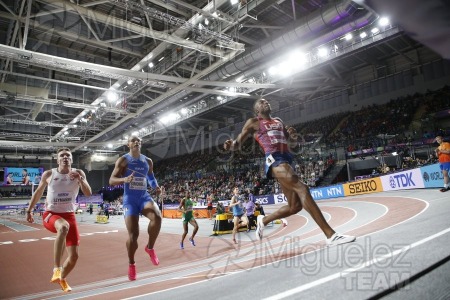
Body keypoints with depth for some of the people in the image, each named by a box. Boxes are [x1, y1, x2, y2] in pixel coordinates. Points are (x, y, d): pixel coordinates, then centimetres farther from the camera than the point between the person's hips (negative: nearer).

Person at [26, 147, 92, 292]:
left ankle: (62, 278, 33)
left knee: (74, 256, 0)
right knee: (63, 227, -41)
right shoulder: (48, 174, -1)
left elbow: (88, 193, -11)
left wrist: (80, 179, -25)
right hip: (50, 214, -2)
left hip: (69, 215, 2)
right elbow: (38, 192, 14)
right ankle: (56, 269, -34)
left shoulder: (78, 173, -2)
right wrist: (29, 210, 17)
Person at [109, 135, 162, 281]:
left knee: (157, 217, -30)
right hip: (130, 199, -2)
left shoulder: (148, 161, 10)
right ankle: (131, 264, 22)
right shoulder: (123, 160, -3)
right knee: (133, 234, -5)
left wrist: (156, 187, 7)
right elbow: (111, 181, -7)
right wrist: (125, 179, -27)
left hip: (145, 197, 3)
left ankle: (150, 247, -5)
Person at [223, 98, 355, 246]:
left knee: (295, 206, 5)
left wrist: (294, 136, 6)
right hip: (274, 159, -8)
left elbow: (292, 144, 31)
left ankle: (263, 220, 27)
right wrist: (230, 145, -19)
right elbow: (238, 143, 6)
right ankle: (331, 235, -27)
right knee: (302, 188, -26)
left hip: (287, 160, 8)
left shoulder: (279, 121, 28)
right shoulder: (253, 122, 10)